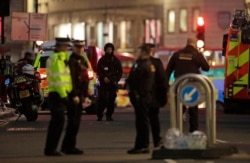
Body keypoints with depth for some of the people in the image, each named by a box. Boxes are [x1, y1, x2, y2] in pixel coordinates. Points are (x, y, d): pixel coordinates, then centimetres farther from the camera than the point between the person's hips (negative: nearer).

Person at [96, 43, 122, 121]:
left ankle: (109, 115, 7)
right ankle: (99, 115, -6)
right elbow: (98, 71, 4)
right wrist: (103, 77, -11)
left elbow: (120, 71, 11)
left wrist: (116, 80, -3)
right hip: (103, 82, -2)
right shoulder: (102, 60, 6)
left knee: (111, 99, -1)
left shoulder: (116, 60, 9)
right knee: (101, 99, -11)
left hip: (113, 83, 2)